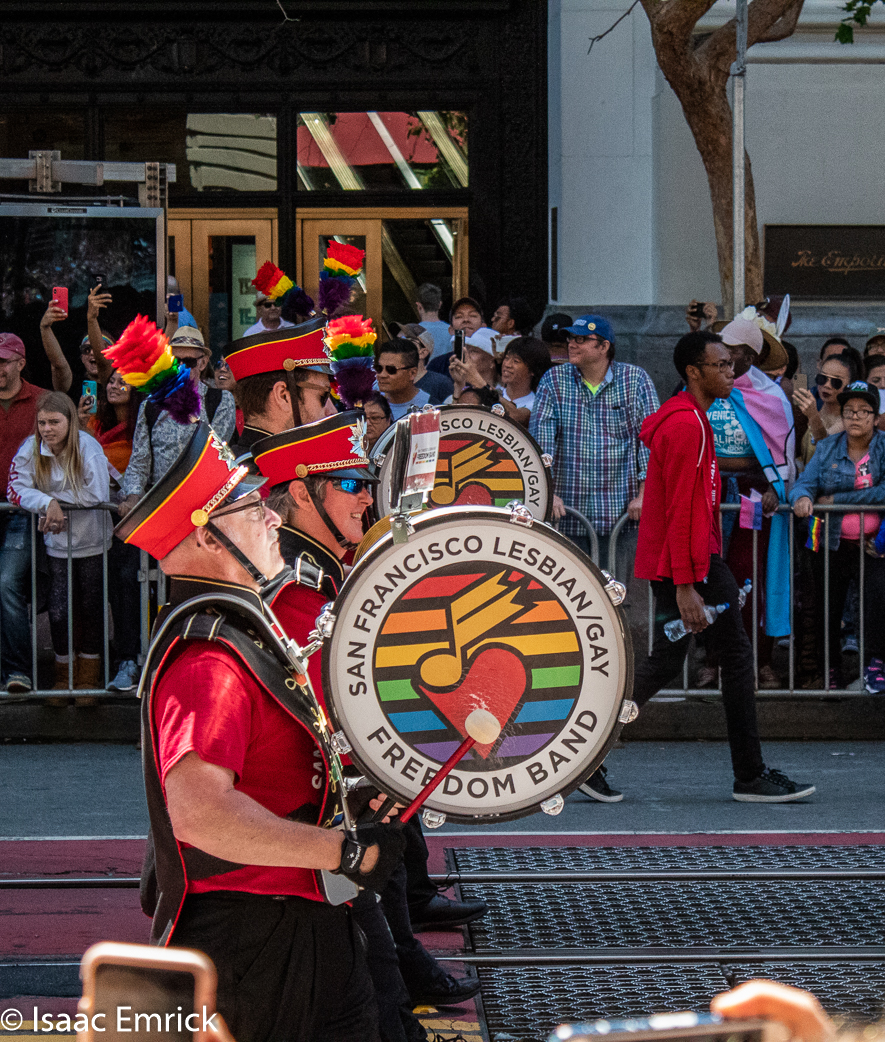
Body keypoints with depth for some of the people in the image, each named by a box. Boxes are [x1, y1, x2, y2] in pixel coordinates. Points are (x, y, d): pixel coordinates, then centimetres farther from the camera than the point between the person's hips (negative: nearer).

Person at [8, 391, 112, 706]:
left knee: (91, 607, 6)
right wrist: (48, 503, -27)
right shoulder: (30, 449, -8)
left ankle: (88, 677, 21)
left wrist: (59, 503, -21)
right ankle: (63, 676, 16)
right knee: (58, 610, -2)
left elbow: (98, 495, -21)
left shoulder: (88, 448, -15)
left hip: (91, 541, -1)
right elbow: (16, 490, -12)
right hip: (57, 543, 2)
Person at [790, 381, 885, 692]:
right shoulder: (827, 449, 8)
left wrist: (836, 499, -13)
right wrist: (803, 497, -26)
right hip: (830, 546, 3)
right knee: (827, 609, 9)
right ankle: (828, 672, 26)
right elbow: (804, 482, -1)